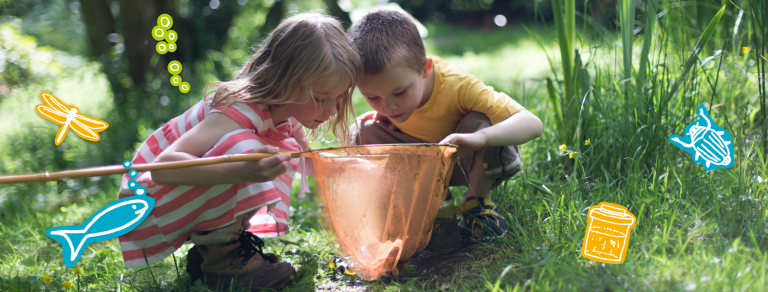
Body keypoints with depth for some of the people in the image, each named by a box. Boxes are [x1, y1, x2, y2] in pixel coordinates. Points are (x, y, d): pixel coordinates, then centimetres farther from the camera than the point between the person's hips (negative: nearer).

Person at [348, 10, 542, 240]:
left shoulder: (457, 85, -37)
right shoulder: (383, 83, -24)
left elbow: (532, 124, -44)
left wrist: (479, 137, -62)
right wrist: (383, 115, -19)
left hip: (472, 159, -4)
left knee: (480, 123, -38)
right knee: (363, 132, -17)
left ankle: (479, 198, -10)